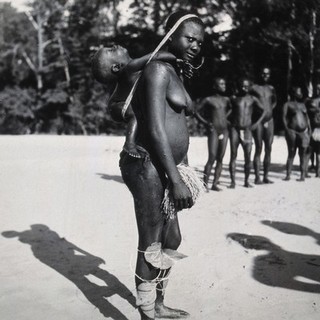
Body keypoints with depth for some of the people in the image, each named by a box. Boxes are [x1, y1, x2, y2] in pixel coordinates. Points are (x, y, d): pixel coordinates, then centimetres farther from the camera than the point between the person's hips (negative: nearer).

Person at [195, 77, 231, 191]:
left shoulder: (226, 100, 12)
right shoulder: (208, 100, -2)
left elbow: (230, 109, 33)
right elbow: (197, 112, 1)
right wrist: (205, 123, -7)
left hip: (224, 130, 5)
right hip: (213, 130, -5)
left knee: (220, 158, 4)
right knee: (212, 158, -12)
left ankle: (215, 184, 9)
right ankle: (205, 184, -7)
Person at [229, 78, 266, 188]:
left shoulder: (252, 99, 6)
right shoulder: (234, 99, 6)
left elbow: (264, 110, 7)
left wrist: (257, 123, -3)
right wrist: (229, 121, -2)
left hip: (247, 130, 0)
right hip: (234, 129, 0)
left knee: (248, 157, -3)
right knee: (233, 155, -2)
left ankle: (246, 181, 9)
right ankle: (233, 181, 1)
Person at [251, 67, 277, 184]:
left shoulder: (271, 88, 15)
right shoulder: (254, 88, 2)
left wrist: (270, 109, 17)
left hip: (269, 120, 4)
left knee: (268, 149, 3)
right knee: (259, 148, -7)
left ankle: (266, 176, 8)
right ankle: (257, 177, -6)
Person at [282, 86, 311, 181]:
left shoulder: (303, 104, 17)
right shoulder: (288, 104, 3)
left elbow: (307, 117, 18)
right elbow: (284, 117, -4)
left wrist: (309, 128, 7)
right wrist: (286, 129, -14)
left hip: (304, 131, 3)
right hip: (292, 131, -3)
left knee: (303, 154, 0)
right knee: (291, 153, -1)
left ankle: (303, 175, 1)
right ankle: (288, 175, 2)